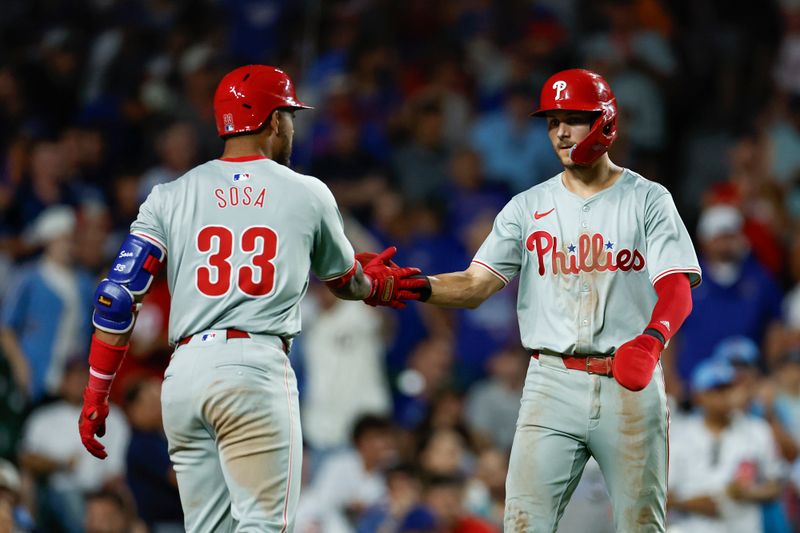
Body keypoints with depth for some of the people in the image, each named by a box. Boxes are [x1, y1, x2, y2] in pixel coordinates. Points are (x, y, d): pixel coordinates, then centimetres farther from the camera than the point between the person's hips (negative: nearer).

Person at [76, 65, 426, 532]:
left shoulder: (171, 196, 12)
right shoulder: (308, 195, 7)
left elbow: (118, 296, 5)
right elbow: (345, 281, 24)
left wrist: (97, 392, 9)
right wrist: (378, 285, 48)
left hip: (183, 372, 4)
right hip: (256, 368, -4)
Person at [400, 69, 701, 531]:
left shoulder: (648, 201, 3)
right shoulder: (528, 207, 9)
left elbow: (678, 290, -9)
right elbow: (476, 285, 1)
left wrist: (651, 339, -30)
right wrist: (419, 288, -20)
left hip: (631, 385, -1)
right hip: (553, 383, 1)